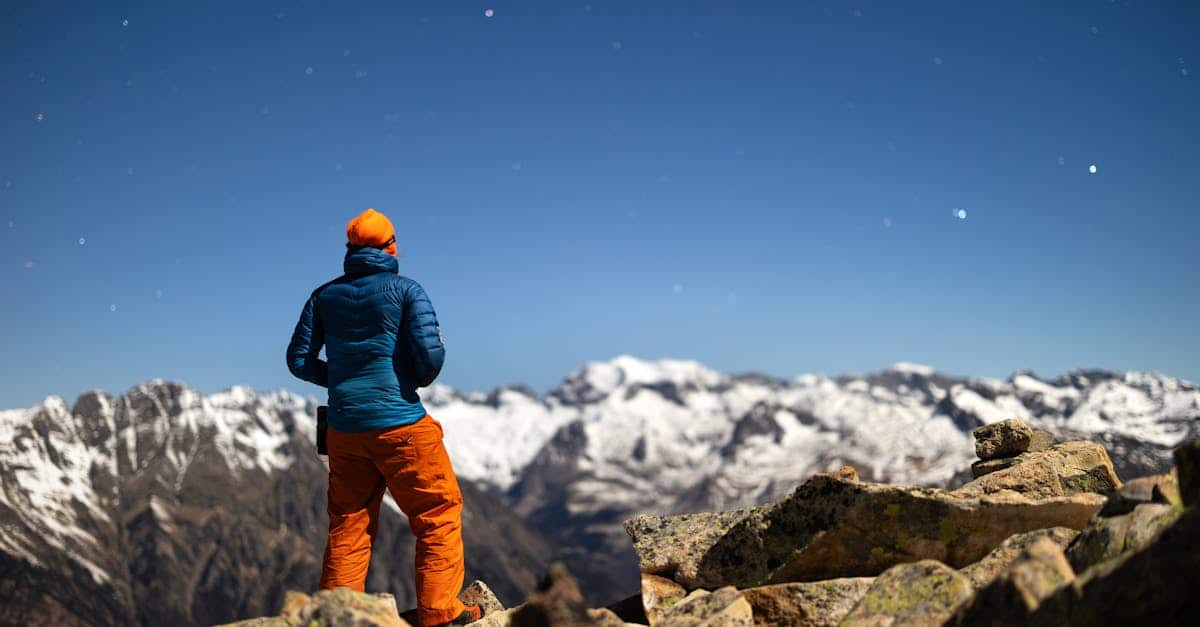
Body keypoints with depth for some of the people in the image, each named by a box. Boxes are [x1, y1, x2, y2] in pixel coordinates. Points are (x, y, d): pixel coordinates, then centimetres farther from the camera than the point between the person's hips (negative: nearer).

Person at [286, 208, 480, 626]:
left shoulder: (325, 296, 8)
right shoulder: (406, 290, -4)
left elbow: (299, 360, 8)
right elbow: (431, 353, -13)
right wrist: (416, 382, 8)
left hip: (344, 429, 5)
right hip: (400, 424, -5)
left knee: (348, 525, 14)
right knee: (439, 513, 6)